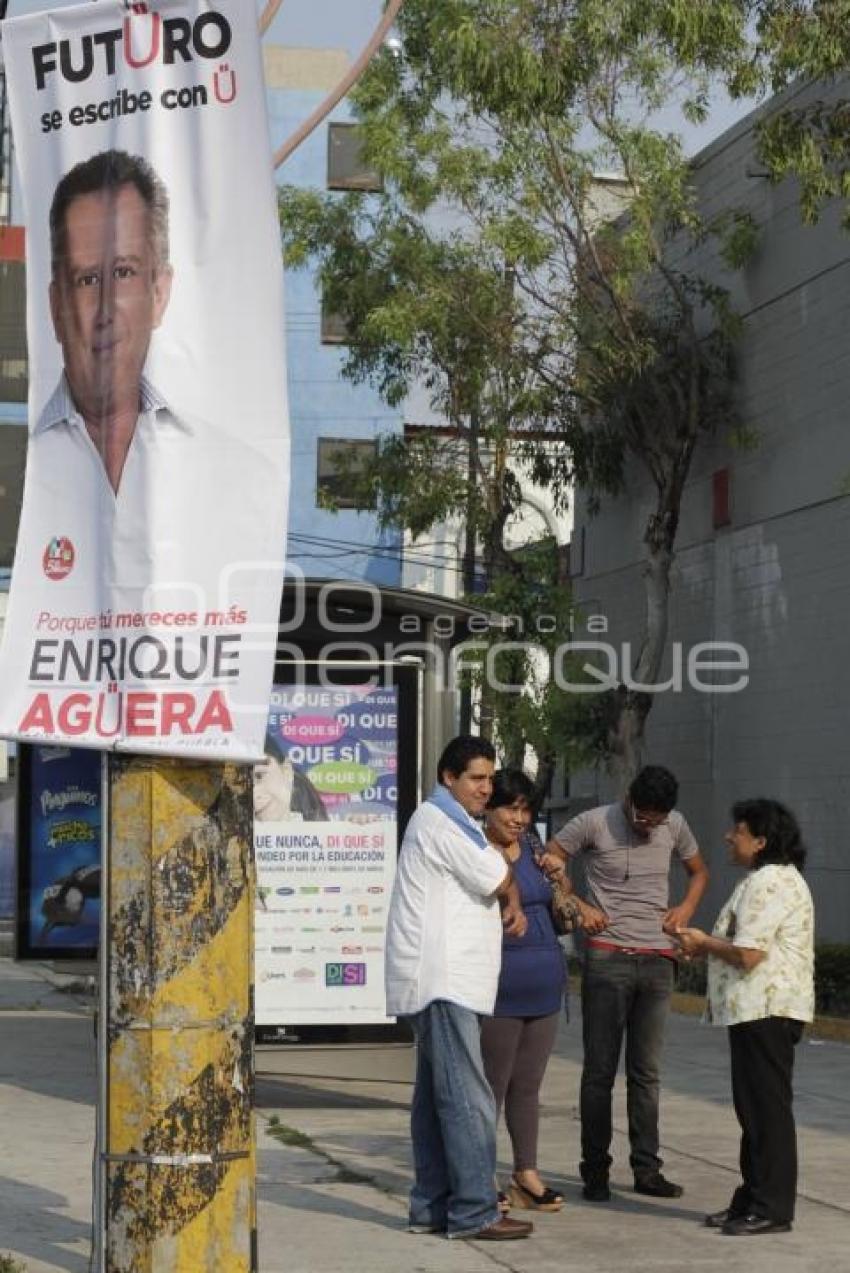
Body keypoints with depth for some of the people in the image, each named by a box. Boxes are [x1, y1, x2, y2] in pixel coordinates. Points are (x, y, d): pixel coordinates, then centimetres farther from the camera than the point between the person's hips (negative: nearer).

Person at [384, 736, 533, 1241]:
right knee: (467, 1098, -12)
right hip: (442, 981, -11)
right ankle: (475, 1211, -12)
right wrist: (513, 894, 12)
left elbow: (494, 887, 25)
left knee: (437, 1097, 12)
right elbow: (500, 878, -11)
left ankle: (432, 1206, 16)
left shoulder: (453, 823, 23)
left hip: (445, 980, 11)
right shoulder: (440, 823, -11)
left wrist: (513, 907, 3)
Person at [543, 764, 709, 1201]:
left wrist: (686, 908, 4)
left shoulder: (674, 825, 7)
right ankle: (595, 1170, 7)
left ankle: (647, 1170, 13)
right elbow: (547, 864, 0)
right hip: (607, 957, -4)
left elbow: (699, 871, 22)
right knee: (600, 1070, 0)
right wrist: (578, 907, -11)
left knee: (646, 1071, 8)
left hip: (658, 960, 4)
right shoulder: (593, 823, -6)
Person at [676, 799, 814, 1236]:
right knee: (756, 1107, 15)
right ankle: (752, 1200, 22)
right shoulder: (779, 878, 19)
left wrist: (704, 944, -6)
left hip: (764, 1010, -11)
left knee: (766, 1107, -6)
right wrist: (709, 943, 15)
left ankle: (771, 1208, -2)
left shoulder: (767, 883, -17)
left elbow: (747, 954, -22)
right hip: (762, 1008, 11)